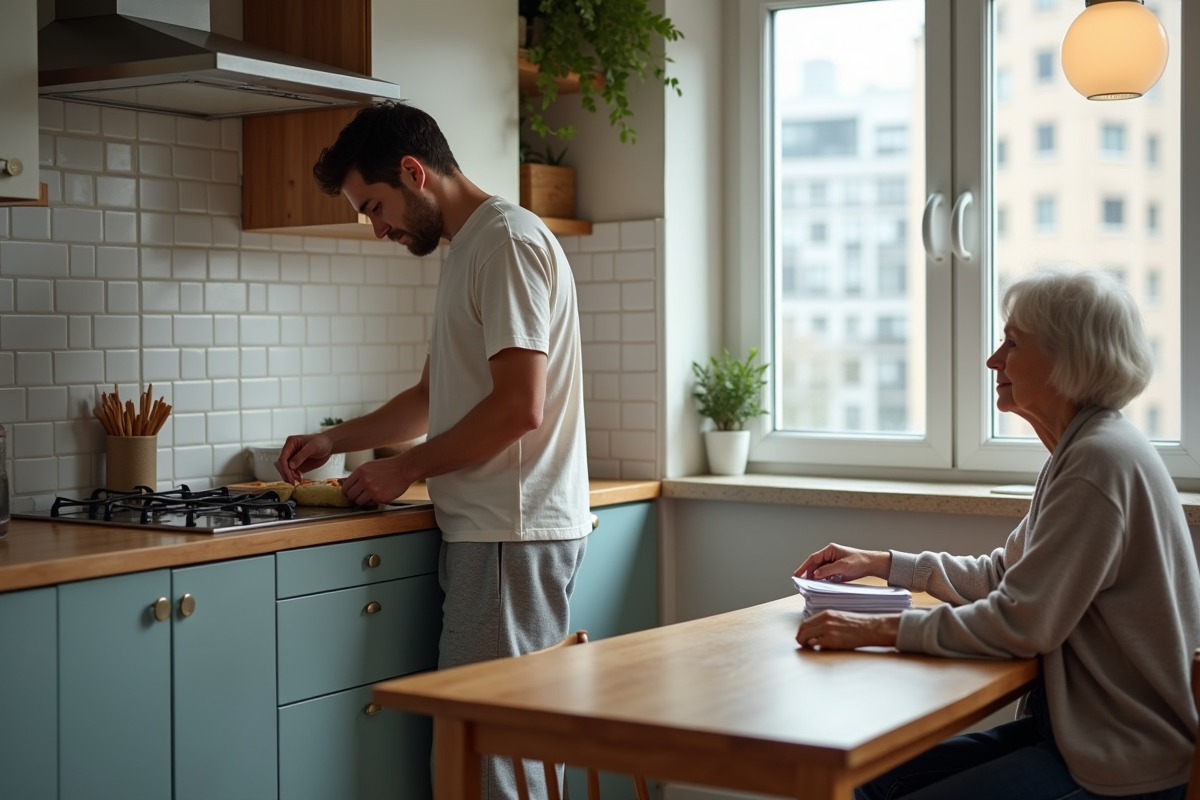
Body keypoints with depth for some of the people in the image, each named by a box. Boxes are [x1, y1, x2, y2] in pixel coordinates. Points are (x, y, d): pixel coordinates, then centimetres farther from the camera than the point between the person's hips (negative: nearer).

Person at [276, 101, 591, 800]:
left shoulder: (508, 239, -11)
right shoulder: (469, 249, 21)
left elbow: (519, 406, -19)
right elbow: (436, 397, 30)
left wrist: (406, 470, -9)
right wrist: (335, 441, 21)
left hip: (514, 533, -10)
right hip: (491, 530, 10)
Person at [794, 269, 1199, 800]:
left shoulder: (1101, 461, -20)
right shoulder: (1081, 449, 12)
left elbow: (1020, 624, -23)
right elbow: (1000, 574, 22)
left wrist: (876, 630, -20)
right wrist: (879, 564, 17)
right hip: (1072, 725, 9)